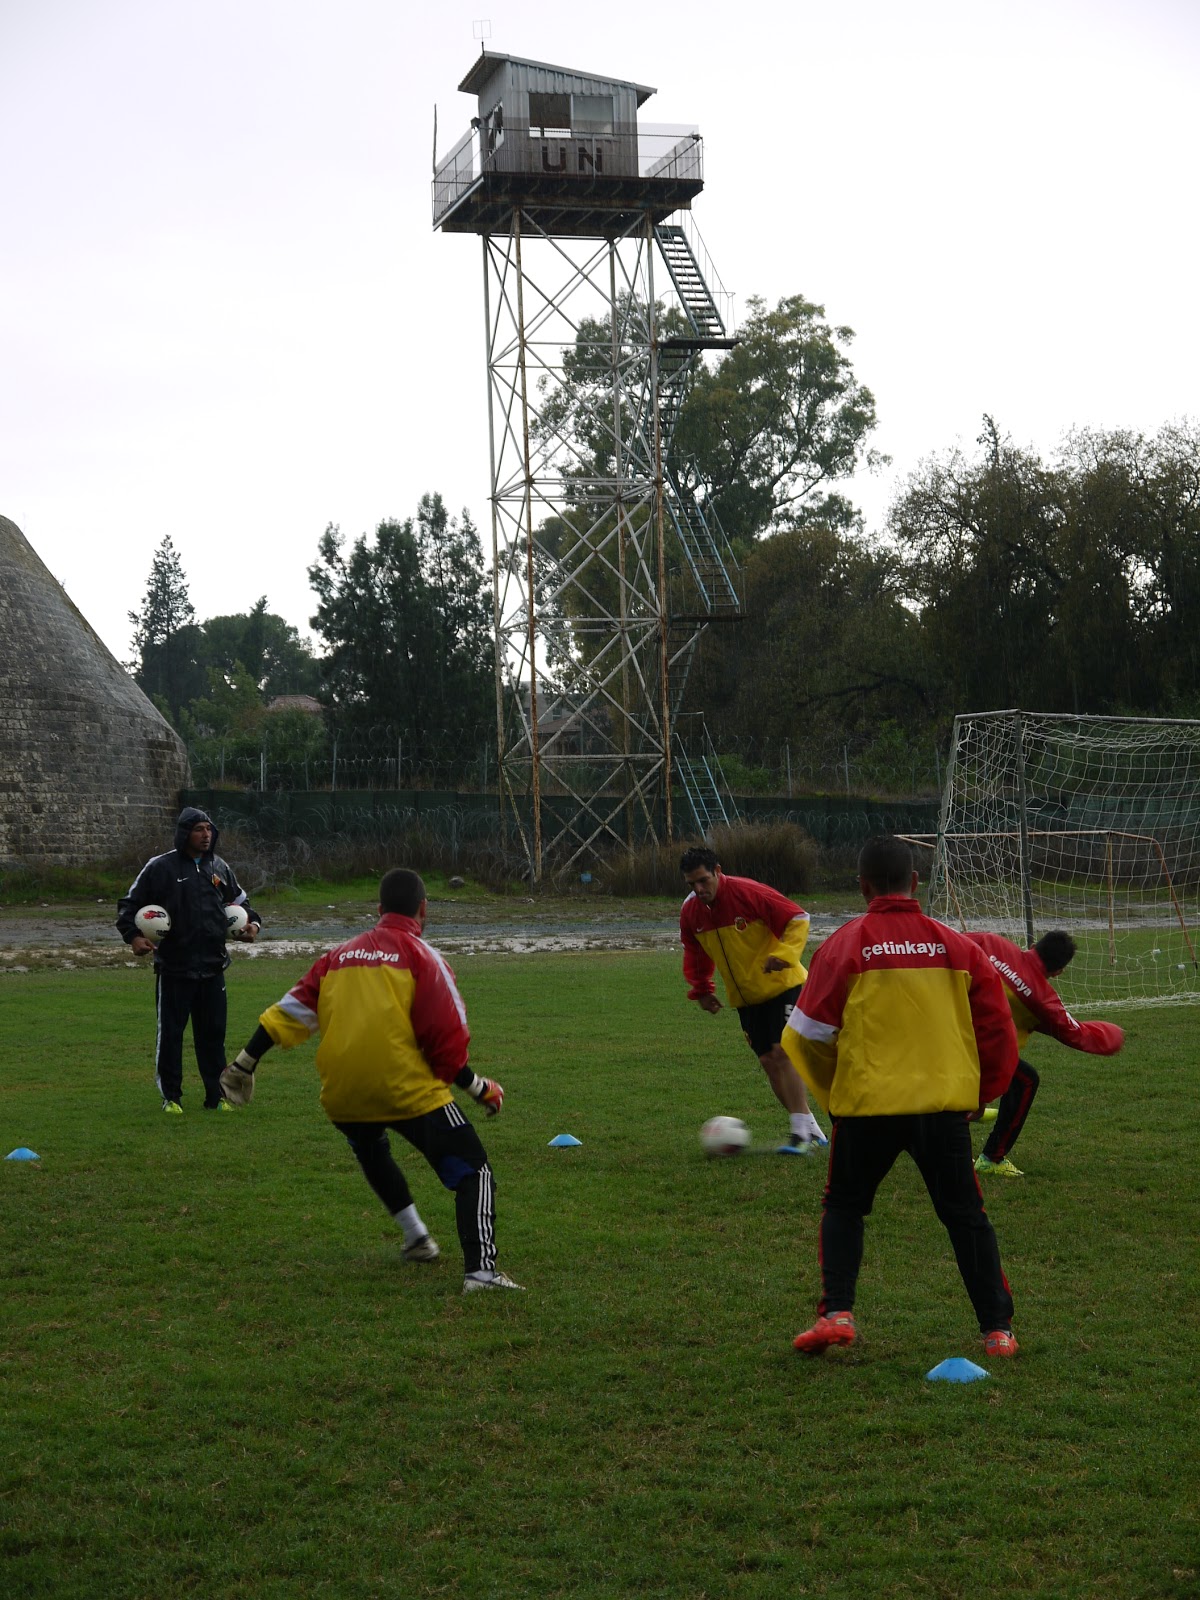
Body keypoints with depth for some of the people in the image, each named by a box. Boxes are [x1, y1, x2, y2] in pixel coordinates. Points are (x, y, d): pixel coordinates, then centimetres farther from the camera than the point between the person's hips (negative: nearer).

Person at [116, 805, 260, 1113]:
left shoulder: (220, 868, 10)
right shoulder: (161, 867, -5)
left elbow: (240, 901, 25)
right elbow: (129, 904, 1)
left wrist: (253, 922, 7)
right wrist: (133, 936, -13)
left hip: (212, 968, 4)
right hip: (173, 969, -4)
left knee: (213, 1033, 8)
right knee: (170, 1033, 3)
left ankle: (216, 1096, 17)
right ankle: (171, 1097, 13)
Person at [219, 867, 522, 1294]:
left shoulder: (341, 955, 16)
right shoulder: (420, 954, 1)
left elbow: (291, 1010, 13)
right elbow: (445, 1038, -6)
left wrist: (244, 1064, 19)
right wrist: (477, 1087, 6)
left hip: (342, 1095, 5)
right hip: (409, 1090, -5)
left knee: (371, 1154, 36)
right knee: (472, 1169, -1)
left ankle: (416, 1237, 36)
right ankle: (480, 1270, -18)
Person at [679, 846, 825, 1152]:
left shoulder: (748, 893, -21)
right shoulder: (690, 912, -3)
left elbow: (798, 919, -19)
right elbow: (695, 954, 16)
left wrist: (784, 954, -33)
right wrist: (701, 989, 8)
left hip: (782, 985, -6)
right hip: (745, 997, 6)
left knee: (782, 1053, -18)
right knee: (768, 1061, 5)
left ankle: (801, 1133, -16)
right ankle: (811, 1130, 16)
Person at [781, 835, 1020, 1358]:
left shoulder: (845, 945, -4)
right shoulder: (956, 946, 3)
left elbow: (808, 1033, -2)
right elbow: (998, 1027, 6)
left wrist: (831, 1091, 15)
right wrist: (980, 1093, 20)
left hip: (867, 1104, -2)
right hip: (945, 1103, 2)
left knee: (843, 1207, 17)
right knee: (965, 1215, 13)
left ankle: (837, 1312, 2)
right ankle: (998, 1329, 10)